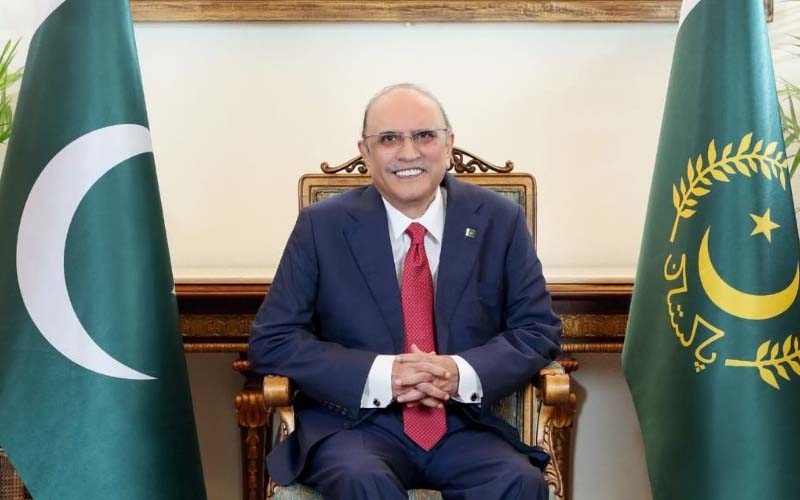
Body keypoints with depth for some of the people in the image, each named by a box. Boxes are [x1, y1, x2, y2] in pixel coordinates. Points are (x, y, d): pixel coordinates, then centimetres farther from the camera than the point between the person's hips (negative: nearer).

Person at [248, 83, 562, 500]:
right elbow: (271, 340, -4)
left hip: (466, 424, 2)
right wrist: (379, 376, -18)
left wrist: (464, 374, -16)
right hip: (356, 422, -2)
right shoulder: (322, 226, -1)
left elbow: (540, 330, 4)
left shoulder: (499, 221, 3)